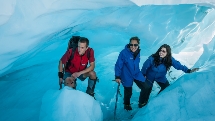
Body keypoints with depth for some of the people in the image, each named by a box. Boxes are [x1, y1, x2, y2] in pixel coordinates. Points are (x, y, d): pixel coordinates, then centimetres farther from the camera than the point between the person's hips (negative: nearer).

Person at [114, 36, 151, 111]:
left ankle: (142, 103, 28)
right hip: (127, 76, -5)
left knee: (145, 88, 1)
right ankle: (127, 105, 41)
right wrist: (117, 77, -17)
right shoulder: (124, 52, -22)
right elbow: (118, 65, -18)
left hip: (136, 74, 5)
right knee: (128, 92, 9)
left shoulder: (138, 52, -4)